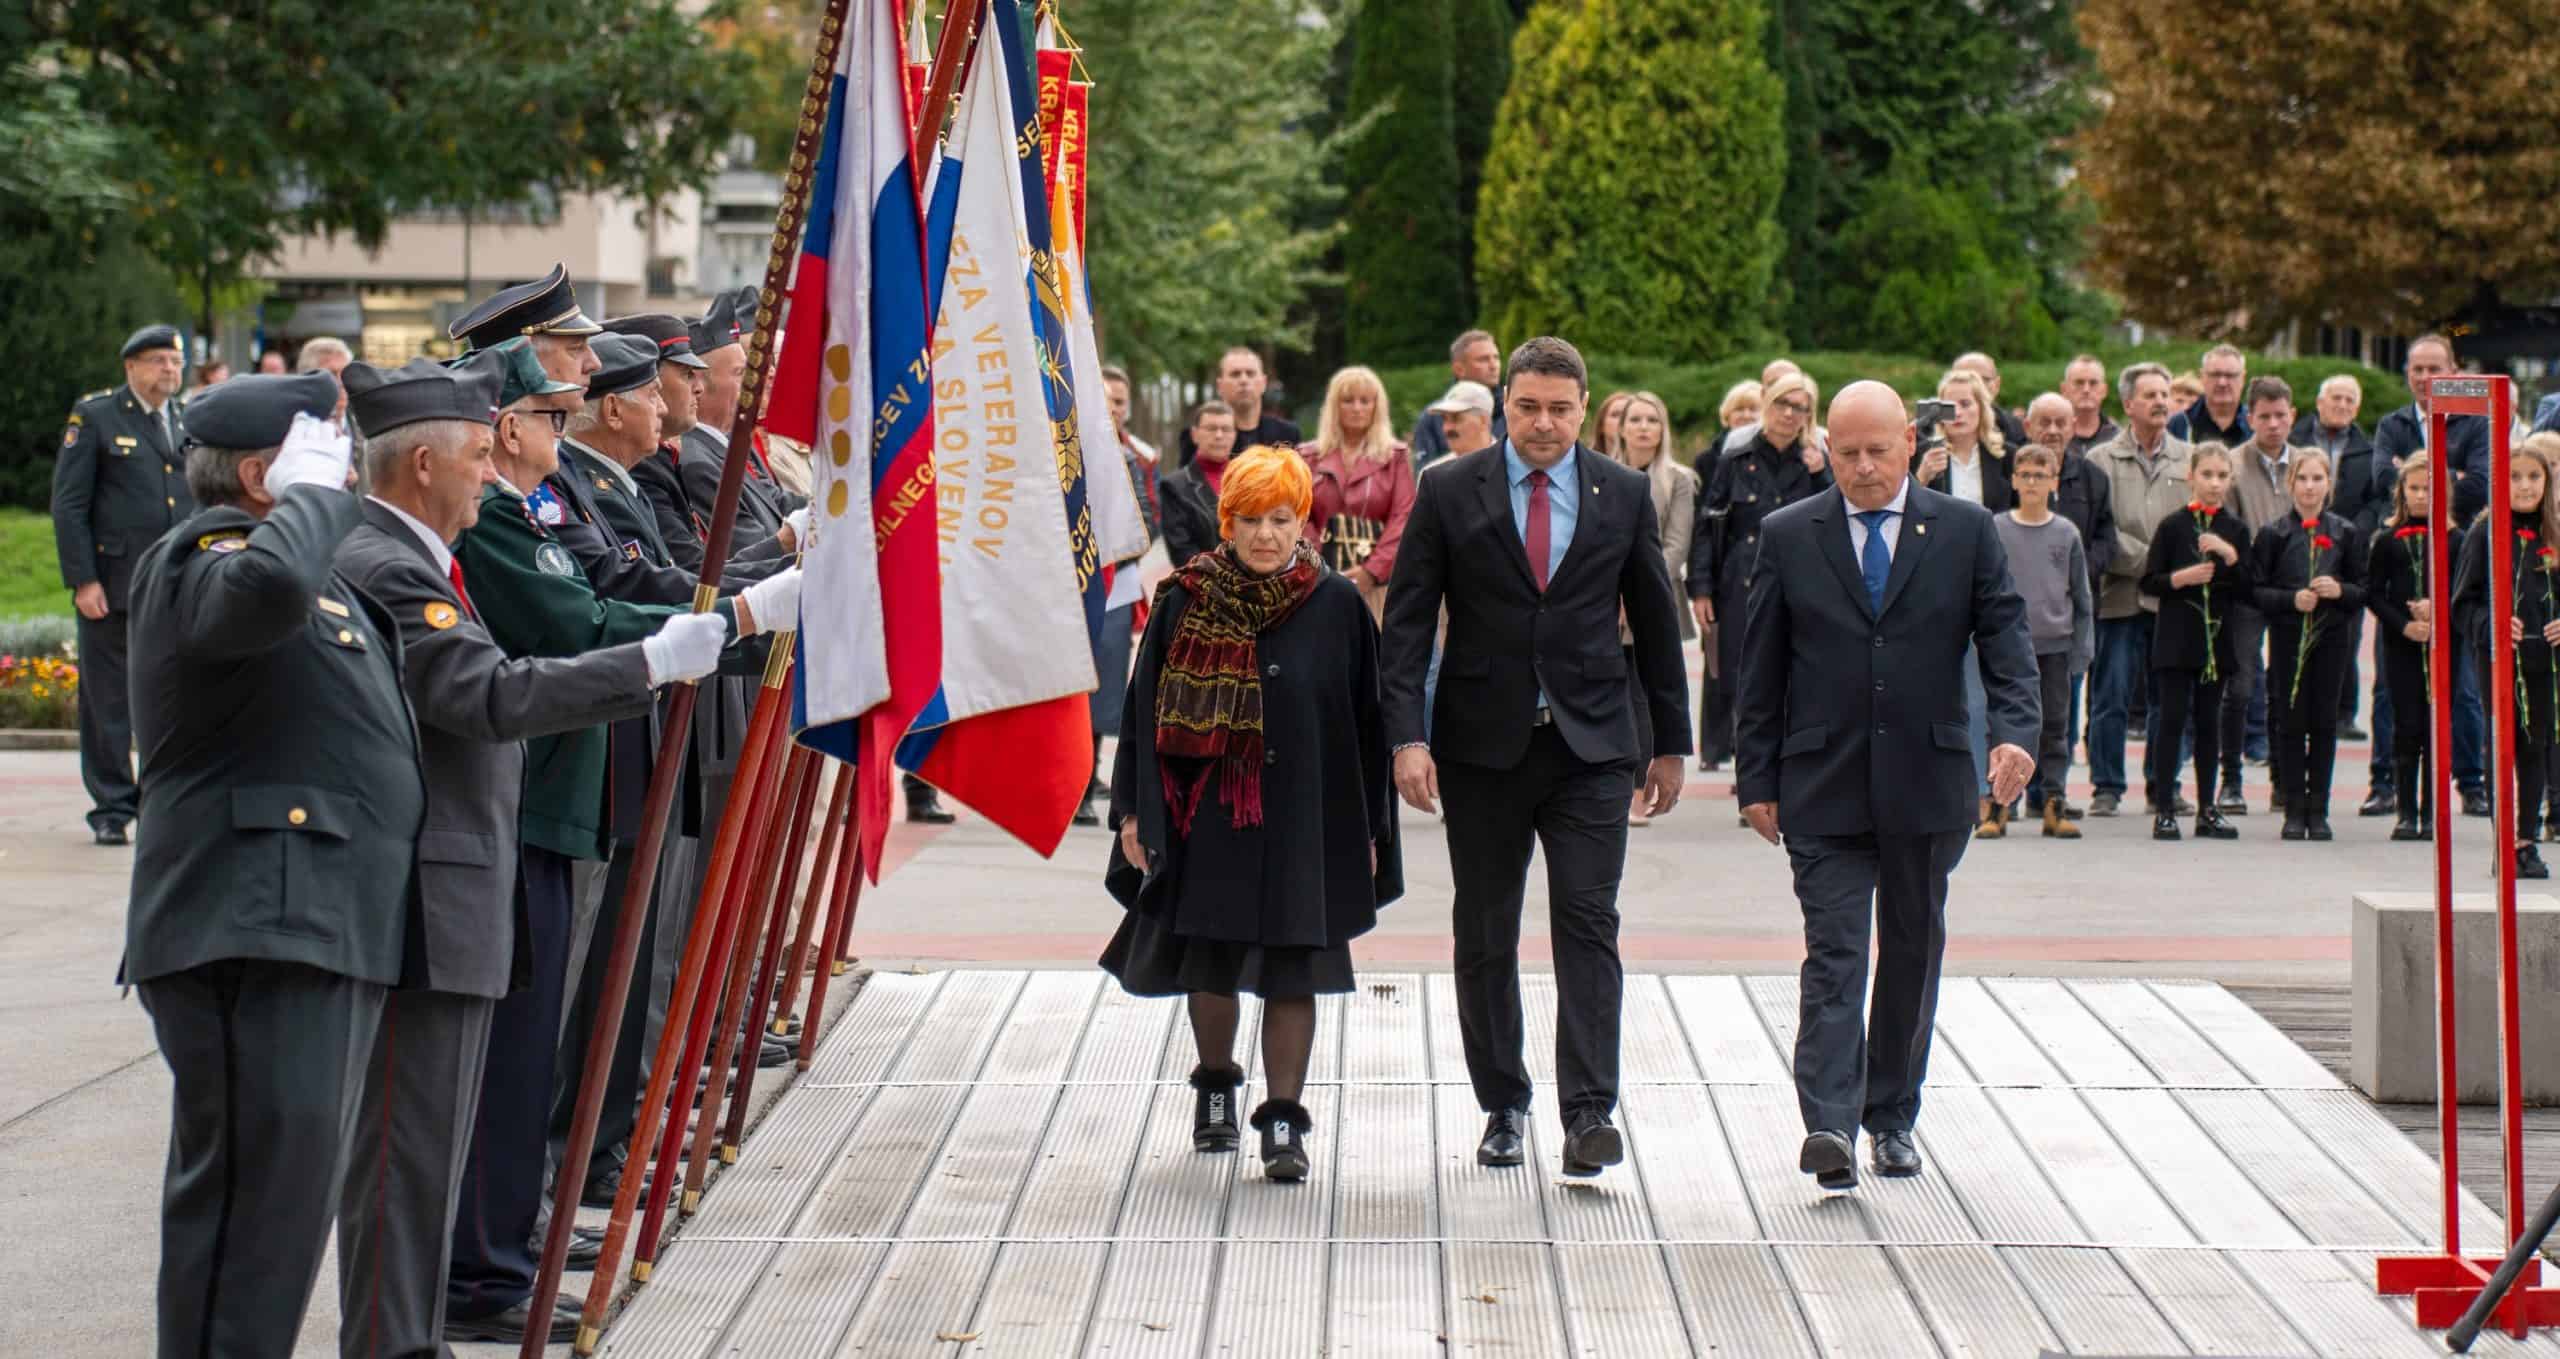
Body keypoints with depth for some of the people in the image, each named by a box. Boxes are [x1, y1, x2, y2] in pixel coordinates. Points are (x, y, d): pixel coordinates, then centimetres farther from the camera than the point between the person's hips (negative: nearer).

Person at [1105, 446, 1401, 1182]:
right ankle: (1215, 1087, 35)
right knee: (1209, 960, 11)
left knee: (1291, 969, -3)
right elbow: (1145, 706, 2)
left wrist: (1369, 827, 1)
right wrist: (1134, 811, -1)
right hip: (1205, 811, 1)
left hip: (1300, 815, -1)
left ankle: (1284, 1121, 1)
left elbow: (1366, 720, 2)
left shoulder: (1337, 605, -2)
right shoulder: (1186, 601, -2)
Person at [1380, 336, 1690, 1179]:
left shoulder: (1623, 495, 5)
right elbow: (1407, 623, -2)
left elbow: (1655, 621, 11)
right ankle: (1502, 1106, 19)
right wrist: (1407, 736, -13)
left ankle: (1588, 1112, -12)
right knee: (1484, 936, 7)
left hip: (1592, 743, 0)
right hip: (1483, 745, 0)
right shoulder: (1450, 494, 0)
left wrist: (1670, 739, 11)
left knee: (1588, 922, -10)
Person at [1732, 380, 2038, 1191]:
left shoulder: (1965, 531, 4)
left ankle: (1892, 1116, 22)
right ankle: (1830, 1124, -18)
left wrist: (2015, 729, -17)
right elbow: (1761, 669, 6)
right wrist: (1757, 780, 2)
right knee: (1833, 952, -10)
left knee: (1913, 949, 10)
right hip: (1824, 786, -2)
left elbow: (2005, 638, 0)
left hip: (1926, 782, 2)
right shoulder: (1788, 537, 3)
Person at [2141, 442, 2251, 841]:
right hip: (2176, 636, -3)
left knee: (2208, 720, 8)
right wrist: (2182, 578, -18)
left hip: (2216, 635, 3)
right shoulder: (2172, 525, -1)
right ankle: (2164, 809, -2)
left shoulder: (2235, 529, 7)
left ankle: (2207, 809, 14)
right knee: (2171, 719, -4)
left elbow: (2247, 588, 2)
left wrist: (2229, 555, -13)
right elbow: (2149, 581, -1)